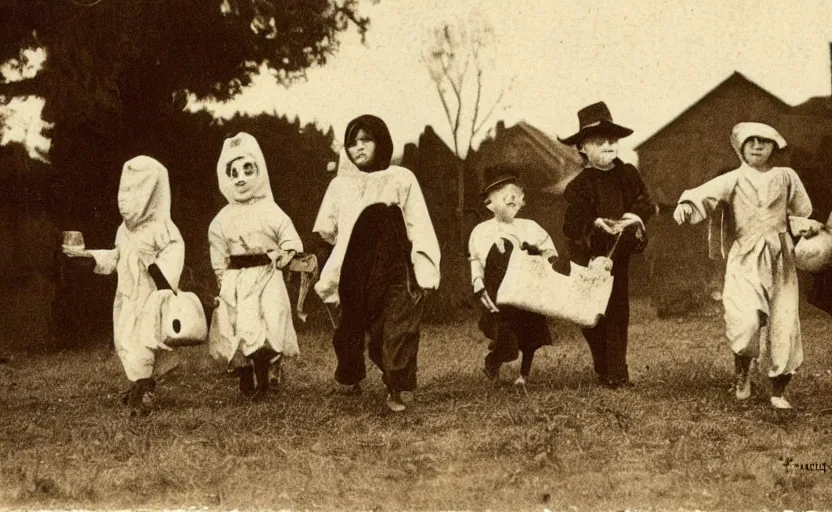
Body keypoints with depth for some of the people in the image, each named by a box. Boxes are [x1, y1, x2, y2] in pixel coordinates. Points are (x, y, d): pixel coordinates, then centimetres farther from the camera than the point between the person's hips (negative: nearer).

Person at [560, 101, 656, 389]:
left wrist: (636, 217, -12)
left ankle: (617, 372, 4)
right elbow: (572, 226, -15)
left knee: (618, 311, -1)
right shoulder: (579, 185, -9)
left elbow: (645, 203, 9)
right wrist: (597, 225, -32)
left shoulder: (628, 175, 5)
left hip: (619, 255, 2)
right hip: (589, 256, -2)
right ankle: (603, 370, 16)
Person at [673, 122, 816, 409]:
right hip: (744, 260, -2)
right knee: (746, 321, -20)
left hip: (780, 260, 2)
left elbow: (803, 211, 24)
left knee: (784, 325, 0)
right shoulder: (733, 180, 0)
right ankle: (742, 373, 9)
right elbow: (706, 194, -20)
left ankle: (778, 391, 15)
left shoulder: (786, 178, 8)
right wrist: (686, 204, -36)